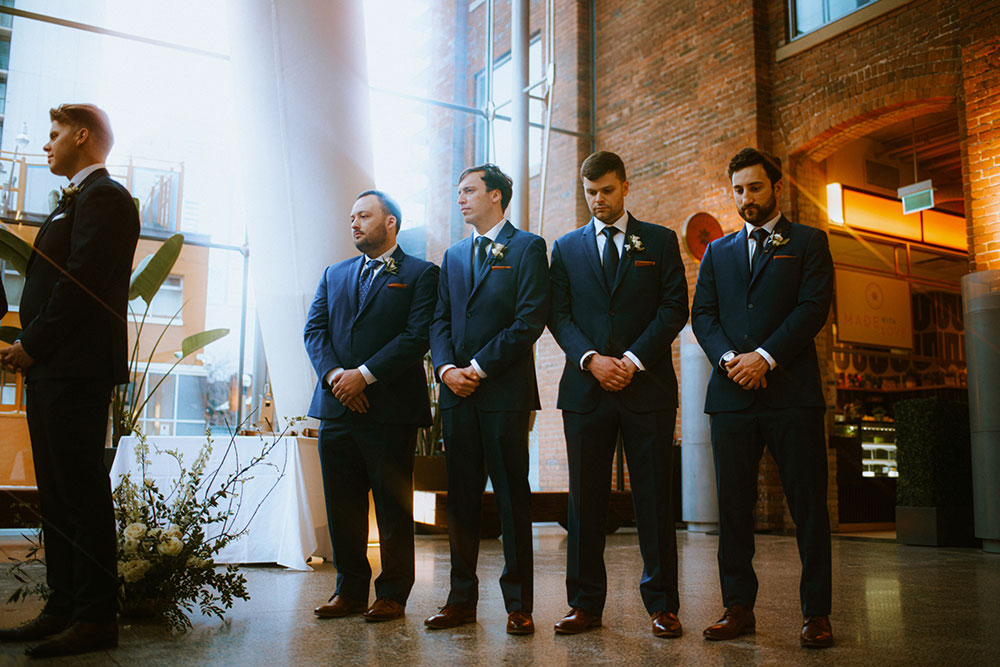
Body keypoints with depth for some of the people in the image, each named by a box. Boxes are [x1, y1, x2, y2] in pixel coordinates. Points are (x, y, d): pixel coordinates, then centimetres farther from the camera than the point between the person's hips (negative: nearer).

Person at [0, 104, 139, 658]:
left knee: (83, 494, -7)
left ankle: (96, 619, -1)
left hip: (74, 371, -10)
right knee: (57, 496, 12)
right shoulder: (75, 200, 24)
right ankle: (63, 608, 20)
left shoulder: (103, 196, -7)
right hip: (51, 370, 10)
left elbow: (81, 283, -17)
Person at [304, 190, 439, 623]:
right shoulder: (334, 275, 20)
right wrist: (334, 374, -9)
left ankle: (392, 594, 14)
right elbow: (314, 330, 9)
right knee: (342, 506, 9)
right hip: (336, 407, 5)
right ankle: (350, 590, 22)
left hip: (390, 409, -5)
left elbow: (417, 337, -8)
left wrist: (364, 374, -15)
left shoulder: (421, 274, 3)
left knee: (393, 507, 2)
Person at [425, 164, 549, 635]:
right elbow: (439, 320, 15)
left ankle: (518, 604, 7)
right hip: (458, 393, 6)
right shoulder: (453, 255, 20)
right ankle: (462, 599, 17)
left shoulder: (527, 247, 2)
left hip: (505, 389, -5)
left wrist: (480, 367, -12)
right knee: (461, 498, 8)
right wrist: (446, 367, -4)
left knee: (512, 497, -1)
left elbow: (530, 319, -8)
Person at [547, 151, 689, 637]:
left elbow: (674, 307, 2)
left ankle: (661, 604, 11)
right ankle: (585, 604, 13)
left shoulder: (659, 241, 11)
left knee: (654, 496, 1)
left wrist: (634, 358, -11)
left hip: (647, 385, -1)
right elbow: (558, 314, 7)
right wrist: (591, 359, -10)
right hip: (585, 388, 2)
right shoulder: (566, 248, 15)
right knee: (585, 499, 4)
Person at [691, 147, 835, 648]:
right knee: (733, 507, 4)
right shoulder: (718, 252, 20)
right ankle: (739, 607, 13)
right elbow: (702, 315, 11)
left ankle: (816, 613, 9)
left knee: (808, 504, -1)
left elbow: (814, 306, -2)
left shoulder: (808, 242, 11)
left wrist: (765, 356, -13)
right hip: (731, 394, 3)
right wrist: (728, 357, -8)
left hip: (791, 391, -3)